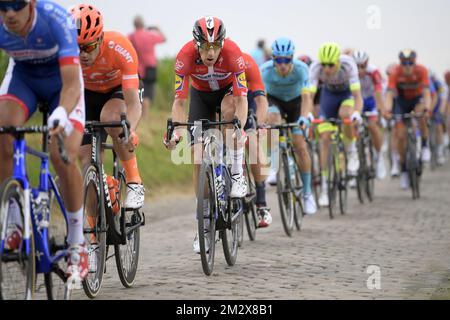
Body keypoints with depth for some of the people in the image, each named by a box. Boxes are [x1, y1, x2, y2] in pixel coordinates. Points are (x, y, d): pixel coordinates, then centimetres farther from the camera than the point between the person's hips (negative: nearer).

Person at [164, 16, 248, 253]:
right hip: (200, 94, 1)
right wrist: (176, 131, -44)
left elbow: (241, 99, -35)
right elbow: (179, 101, -29)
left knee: (229, 108, -37)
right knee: (198, 155, -8)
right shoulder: (185, 56, -33)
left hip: (228, 90, -1)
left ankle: (237, 174, -20)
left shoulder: (233, 53, -36)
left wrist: (240, 128, -50)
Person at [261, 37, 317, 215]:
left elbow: (306, 97, -37)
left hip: (295, 101, 0)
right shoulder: (266, 70, -32)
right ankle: (274, 168, -26)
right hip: (274, 100, 0)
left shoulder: (301, 69, -32)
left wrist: (304, 117, -54)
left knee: (300, 145, -11)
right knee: (273, 118, -36)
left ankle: (307, 192, 1)